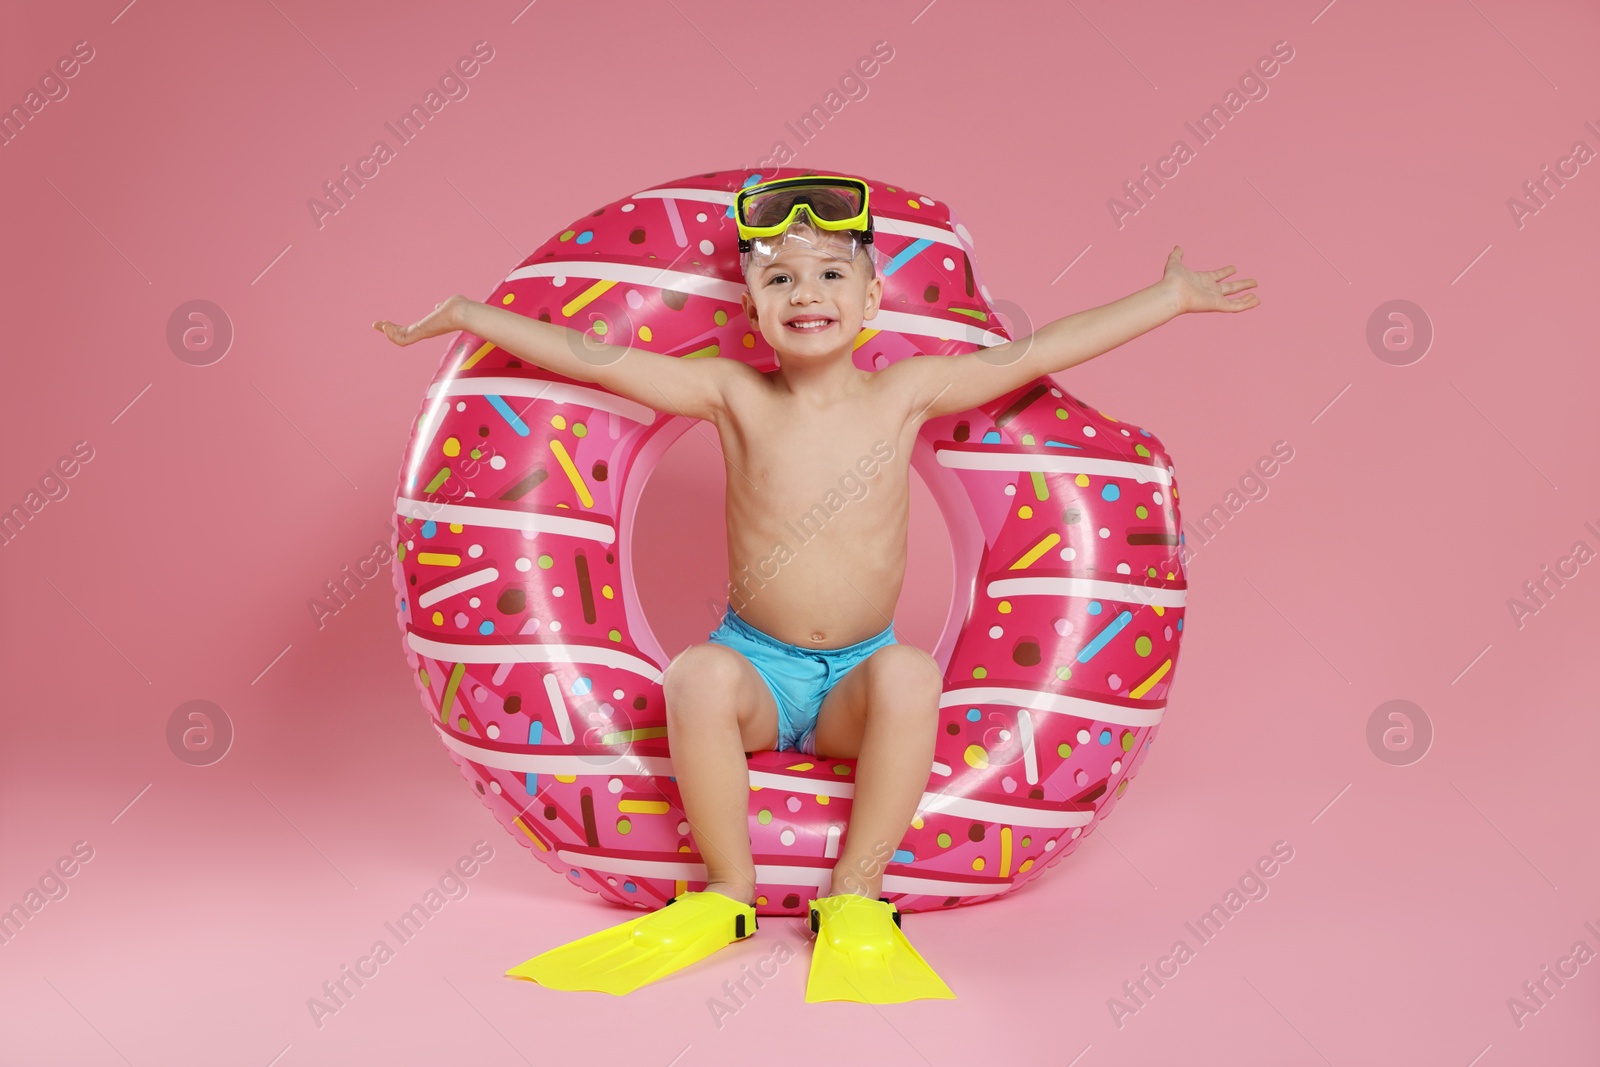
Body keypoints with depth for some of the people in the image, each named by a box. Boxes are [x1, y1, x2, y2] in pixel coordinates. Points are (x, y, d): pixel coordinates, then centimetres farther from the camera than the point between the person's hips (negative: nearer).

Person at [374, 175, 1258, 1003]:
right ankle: (727, 894, -14)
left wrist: (1170, 295, -1)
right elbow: (596, 358, -4)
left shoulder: (904, 393, -3)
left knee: (912, 676, -31)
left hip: (857, 676, 0)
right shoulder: (736, 396, -4)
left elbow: (1035, 352, -3)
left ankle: (855, 896, -18)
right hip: (755, 666, 0)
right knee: (698, 676, -32)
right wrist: (469, 316, -4)